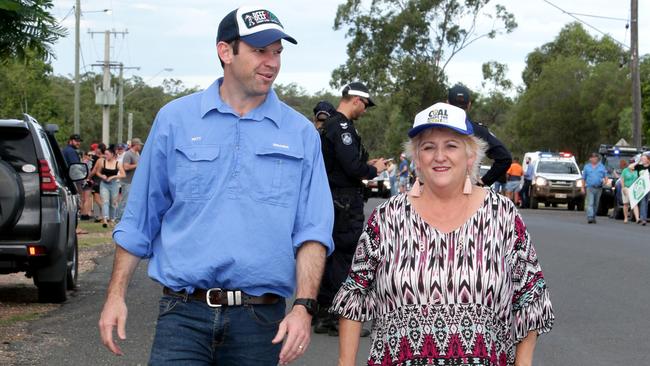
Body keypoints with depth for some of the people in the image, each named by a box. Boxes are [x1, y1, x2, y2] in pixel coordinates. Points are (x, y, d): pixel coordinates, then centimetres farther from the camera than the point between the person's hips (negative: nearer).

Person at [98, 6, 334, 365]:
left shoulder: (301, 134, 5)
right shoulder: (175, 120, 5)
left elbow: (312, 231, 2)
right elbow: (139, 220, 9)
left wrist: (304, 306, -11)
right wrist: (116, 295, 4)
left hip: (261, 321, 1)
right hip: (184, 313, -1)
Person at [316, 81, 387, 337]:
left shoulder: (329, 126, 18)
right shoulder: (342, 127, -15)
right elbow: (352, 167, -22)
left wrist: (367, 165, 19)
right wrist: (374, 170, -5)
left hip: (332, 199, 11)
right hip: (345, 201, -11)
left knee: (330, 255, 13)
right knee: (347, 255, -7)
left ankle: (324, 315, 18)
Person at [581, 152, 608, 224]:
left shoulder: (601, 166, 13)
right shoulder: (587, 167, 12)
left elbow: (605, 176, 12)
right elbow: (583, 178, 12)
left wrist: (605, 180, -11)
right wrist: (582, 187, 4)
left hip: (599, 188, 2)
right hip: (590, 188, -2)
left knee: (596, 204, 9)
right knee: (590, 203, -14)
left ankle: (593, 217, 20)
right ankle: (590, 218, -24)